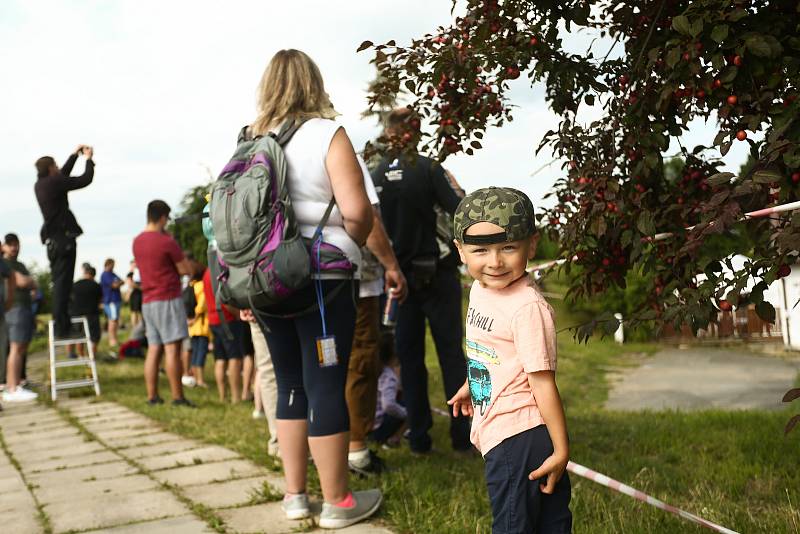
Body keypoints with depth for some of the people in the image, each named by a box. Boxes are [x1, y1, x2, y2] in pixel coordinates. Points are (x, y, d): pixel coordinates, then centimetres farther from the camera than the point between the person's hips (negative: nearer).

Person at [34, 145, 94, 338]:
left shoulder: (40, 185, 13)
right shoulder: (54, 183, -11)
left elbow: (63, 176, 30)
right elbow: (85, 179, -7)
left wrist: (75, 155, 34)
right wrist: (89, 159, 9)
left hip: (52, 240, 9)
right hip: (63, 238, -9)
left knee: (59, 283, 14)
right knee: (63, 283, -9)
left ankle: (61, 324, 16)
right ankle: (62, 326, -11)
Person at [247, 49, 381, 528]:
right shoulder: (328, 134, -6)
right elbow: (357, 210, -16)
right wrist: (349, 243, 4)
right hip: (322, 278, -5)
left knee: (290, 385, 15)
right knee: (326, 386, 1)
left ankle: (295, 495, 22)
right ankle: (338, 502, 11)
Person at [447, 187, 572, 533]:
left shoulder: (527, 307, -22)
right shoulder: (480, 289, 4)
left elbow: (543, 383, -21)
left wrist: (561, 450, -18)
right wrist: (471, 386, 37)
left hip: (518, 437, -8)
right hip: (495, 431, 8)